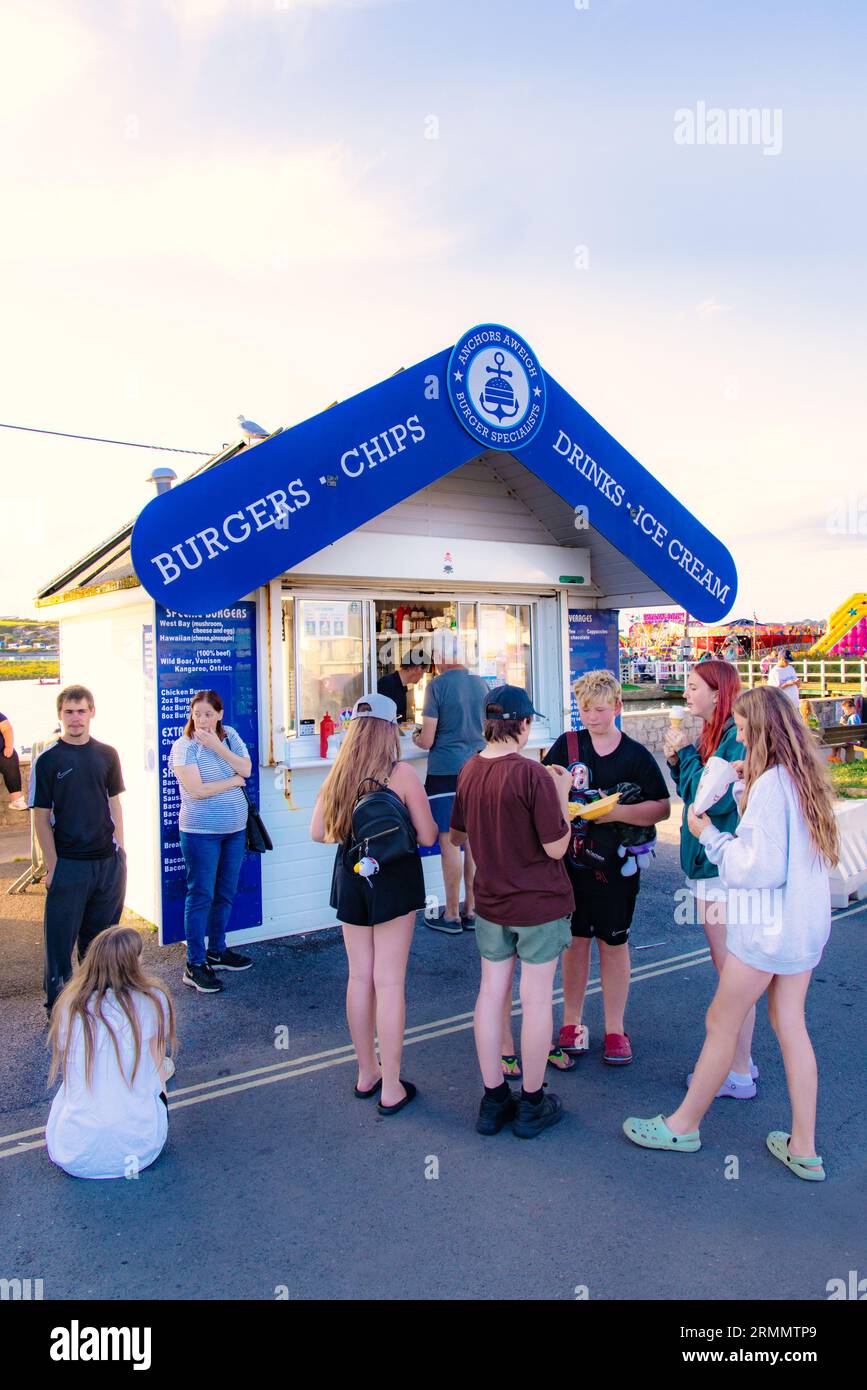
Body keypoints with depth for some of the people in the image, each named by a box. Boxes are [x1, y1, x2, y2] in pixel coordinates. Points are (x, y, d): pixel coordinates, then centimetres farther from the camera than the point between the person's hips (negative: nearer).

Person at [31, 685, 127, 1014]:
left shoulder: (106, 754, 4)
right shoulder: (47, 760, -6)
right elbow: (41, 816, -5)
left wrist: (119, 849, 6)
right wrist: (52, 865, -8)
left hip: (108, 861, 3)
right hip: (68, 864, -3)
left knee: (100, 936, 14)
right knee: (61, 937, 5)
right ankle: (58, 1005, 20)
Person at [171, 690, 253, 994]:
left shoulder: (229, 735, 6)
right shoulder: (184, 746, -10)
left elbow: (246, 768, -7)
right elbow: (197, 790, -18)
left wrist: (216, 746, -17)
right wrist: (235, 780, -7)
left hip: (235, 830, 6)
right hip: (201, 832, -5)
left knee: (226, 894, 14)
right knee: (201, 896, -1)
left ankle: (217, 952, 30)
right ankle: (194, 965, 8)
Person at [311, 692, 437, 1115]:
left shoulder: (337, 775, -1)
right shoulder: (403, 775, -13)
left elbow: (319, 833, 3)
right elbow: (428, 836, -10)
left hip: (350, 878, 4)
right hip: (394, 879, -4)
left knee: (359, 977, 14)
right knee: (389, 981, 2)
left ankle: (367, 1074, 29)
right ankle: (391, 1088, 12)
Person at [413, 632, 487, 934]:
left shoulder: (437, 686, -10)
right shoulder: (480, 684, 7)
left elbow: (427, 740, -10)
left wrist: (416, 738, 11)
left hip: (446, 770, -6)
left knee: (449, 842, 1)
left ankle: (452, 915, 9)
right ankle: (471, 909, 20)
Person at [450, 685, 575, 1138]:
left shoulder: (469, 771, -1)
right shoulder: (533, 774, -21)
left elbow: (457, 835, 10)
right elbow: (556, 847, -17)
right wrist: (561, 796, -6)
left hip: (491, 902, 5)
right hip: (540, 904, -5)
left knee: (491, 993, 12)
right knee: (536, 998, 7)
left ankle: (493, 1099, 24)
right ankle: (532, 1104, 20)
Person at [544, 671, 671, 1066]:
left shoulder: (636, 754, -2)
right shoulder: (566, 745, 2)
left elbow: (662, 808, -5)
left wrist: (616, 812, -18)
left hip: (617, 863, -1)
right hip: (571, 858, 1)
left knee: (614, 942, 9)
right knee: (575, 939, 10)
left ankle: (615, 1028, 23)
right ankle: (572, 1022, 24)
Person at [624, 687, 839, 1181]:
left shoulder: (772, 783, -21)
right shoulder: (804, 777, 6)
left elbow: (761, 868, -22)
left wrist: (711, 836, -11)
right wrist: (750, 786, 3)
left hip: (768, 926, -9)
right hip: (807, 923, 9)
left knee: (722, 1023, 6)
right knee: (790, 1025, 15)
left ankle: (684, 1125, 22)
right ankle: (804, 1148, 23)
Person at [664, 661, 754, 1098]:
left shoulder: (738, 736, -18)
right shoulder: (711, 734, 11)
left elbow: (716, 799, -24)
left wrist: (685, 754, -15)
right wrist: (678, 762, 2)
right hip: (708, 863, 10)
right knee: (725, 965, 17)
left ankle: (740, 1076, 13)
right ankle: (739, 1059, 30)